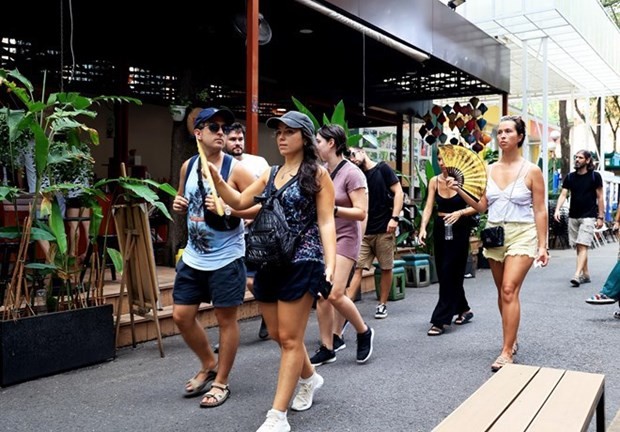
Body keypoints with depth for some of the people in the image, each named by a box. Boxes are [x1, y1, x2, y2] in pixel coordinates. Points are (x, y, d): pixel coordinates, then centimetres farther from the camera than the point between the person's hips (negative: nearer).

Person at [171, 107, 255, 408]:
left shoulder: (236, 169, -12)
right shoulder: (187, 166, 5)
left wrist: (228, 208, -26)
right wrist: (178, 205, -2)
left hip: (226, 259, -6)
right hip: (193, 257, 6)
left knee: (226, 319, 4)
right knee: (181, 316, 11)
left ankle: (221, 382, 22)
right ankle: (209, 365, 35)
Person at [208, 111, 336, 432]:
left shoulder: (317, 174, -3)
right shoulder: (271, 174, 14)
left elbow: (326, 223, -8)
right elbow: (240, 202, 9)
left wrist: (330, 265, -18)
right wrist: (215, 177, -7)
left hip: (302, 262, -6)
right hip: (269, 262, 7)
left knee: (289, 339, -2)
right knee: (277, 335, 15)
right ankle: (310, 378, 41)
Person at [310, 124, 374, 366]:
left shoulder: (352, 173, -13)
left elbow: (361, 213, -16)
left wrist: (331, 209, -25)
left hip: (344, 238, -6)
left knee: (335, 294, -13)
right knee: (320, 295, 4)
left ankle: (364, 332, 12)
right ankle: (327, 348, 17)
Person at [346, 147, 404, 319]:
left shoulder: (382, 169, 0)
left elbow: (398, 192, -5)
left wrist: (394, 217, -13)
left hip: (384, 229, -4)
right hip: (364, 230, 4)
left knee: (386, 268, 4)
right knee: (358, 268, -3)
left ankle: (382, 305, 15)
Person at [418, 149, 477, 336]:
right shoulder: (434, 181, 3)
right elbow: (429, 207, -1)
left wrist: (460, 212, -23)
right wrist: (423, 228, -14)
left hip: (458, 229, -5)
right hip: (440, 228, 5)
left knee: (449, 273, -6)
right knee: (444, 272, 10)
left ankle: (440, 320, -2)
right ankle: (463, 309, 32)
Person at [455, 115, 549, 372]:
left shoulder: (531, 171, -4)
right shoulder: (489, 170, 6)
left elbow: (540, 212, -4)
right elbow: (481, 206, 8)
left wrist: (542, 245, -8)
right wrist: (459, 191, -6)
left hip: (522, 235, -4)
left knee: (509, 290, -16)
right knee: (503, 293, 12)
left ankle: (507, 352, -11)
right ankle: (511, 340, 30)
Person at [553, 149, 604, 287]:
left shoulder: (595, 176, -1)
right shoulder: (570, 177, 8)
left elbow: (600, 197, 1)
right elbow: (563, 194, 2)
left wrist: (600, 216, -3)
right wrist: (557, 209, -14)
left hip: (588, 217, -5)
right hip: (573, 217, 5)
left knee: (582, 246, -14)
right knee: (578, 248, 8)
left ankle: (577, 275, -21)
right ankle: (586, 275, 19)